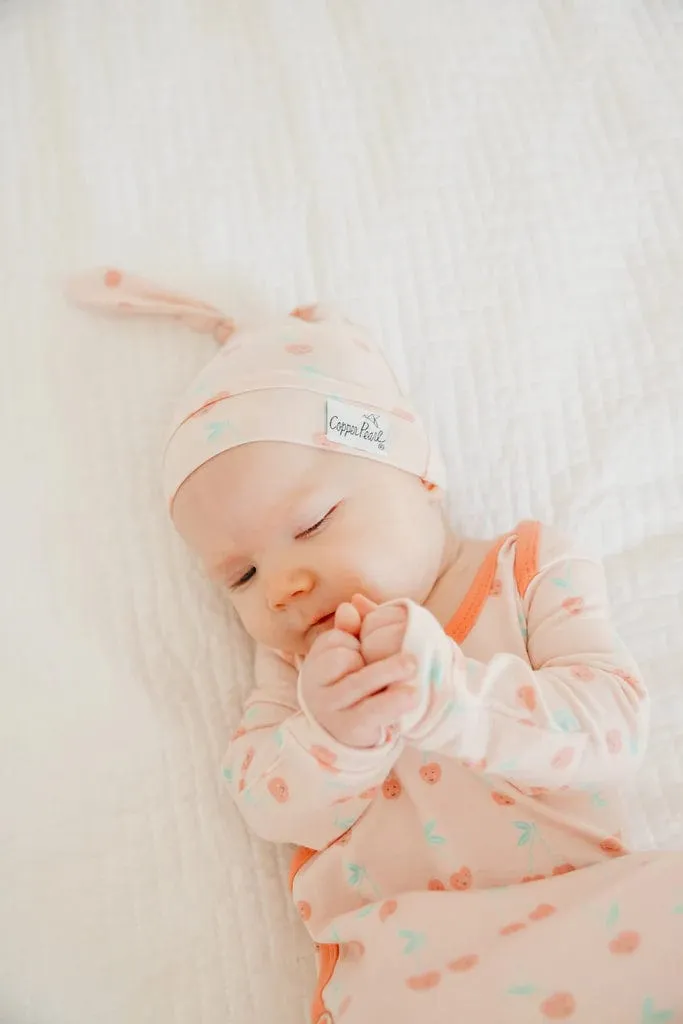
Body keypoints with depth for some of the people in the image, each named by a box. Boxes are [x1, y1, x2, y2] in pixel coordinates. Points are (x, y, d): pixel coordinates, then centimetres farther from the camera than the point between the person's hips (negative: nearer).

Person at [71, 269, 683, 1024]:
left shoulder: (531, 572, 2)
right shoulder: (293, 654, 10)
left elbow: (614, 727, -8)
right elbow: (267, 807, 2)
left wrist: (447, 691, -23)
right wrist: (331, 737, -20)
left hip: (579, 918, 0)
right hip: (395, 956, 1)